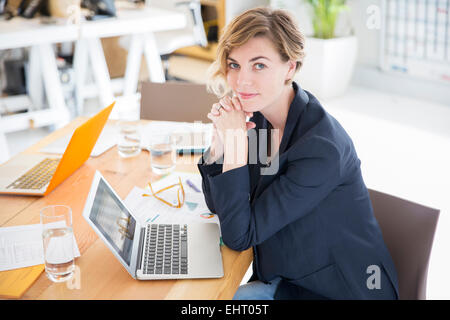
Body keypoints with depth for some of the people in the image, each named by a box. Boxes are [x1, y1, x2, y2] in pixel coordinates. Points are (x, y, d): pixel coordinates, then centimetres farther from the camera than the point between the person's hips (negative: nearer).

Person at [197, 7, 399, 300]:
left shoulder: (321, 146, -29)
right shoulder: (255, 118, -6)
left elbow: (239, 236, -25)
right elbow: (217, 204, 0)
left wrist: (236, 141, -28)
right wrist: (222, 136, -15)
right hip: (283, 275, 7)